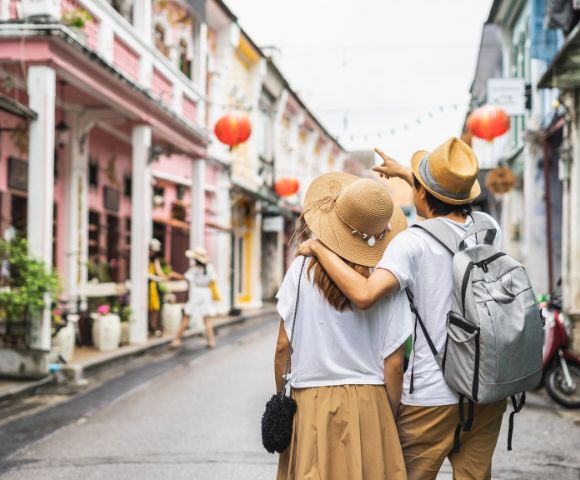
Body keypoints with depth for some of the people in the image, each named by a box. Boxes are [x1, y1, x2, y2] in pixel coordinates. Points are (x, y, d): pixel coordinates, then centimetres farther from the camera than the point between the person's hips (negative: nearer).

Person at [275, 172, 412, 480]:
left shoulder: (302, 268, -5)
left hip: (309, 402, 1)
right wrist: (391, 419, 9)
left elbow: (283, 346, -3)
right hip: (367, 404, 0)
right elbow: (393, 365, -4)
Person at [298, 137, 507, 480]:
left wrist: (319, 247, -16)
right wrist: (406, 174, 36)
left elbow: (365, 294, -30)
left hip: (432, 397, -5)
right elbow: (455, 210, 26)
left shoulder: (414, 242, -16)